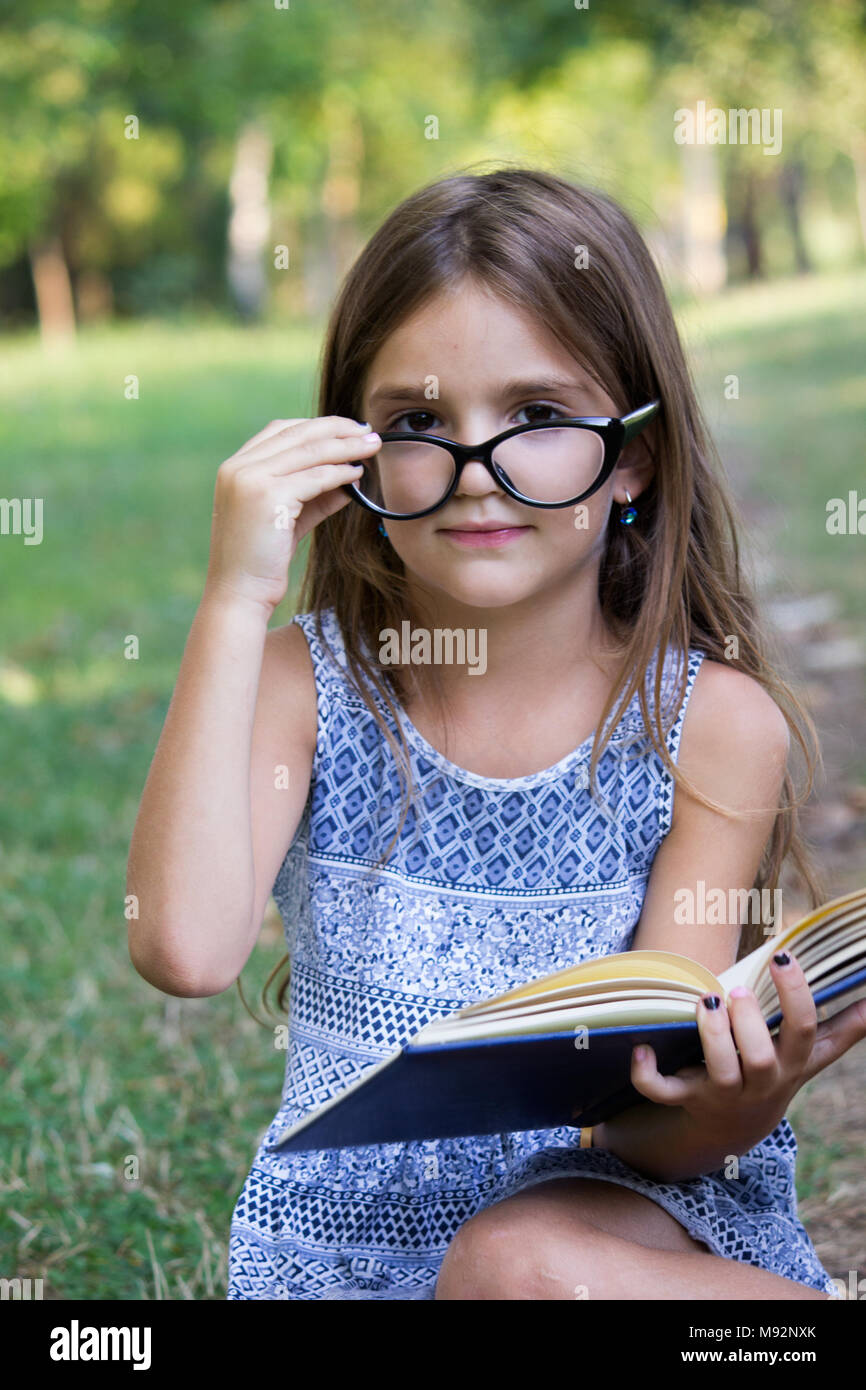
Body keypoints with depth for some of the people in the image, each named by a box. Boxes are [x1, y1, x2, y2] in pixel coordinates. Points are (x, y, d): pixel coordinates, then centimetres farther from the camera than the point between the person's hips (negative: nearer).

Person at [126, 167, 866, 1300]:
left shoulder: (713, 724, -6)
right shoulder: (304, 686, -2)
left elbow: (657, 1123, -7)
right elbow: (187, 949, -22)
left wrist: (735, 1105, -32)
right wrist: (237, 601, -20)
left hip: (627, 1212, -1)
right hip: (355, 1229, 1)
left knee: (524, 1261, -34)